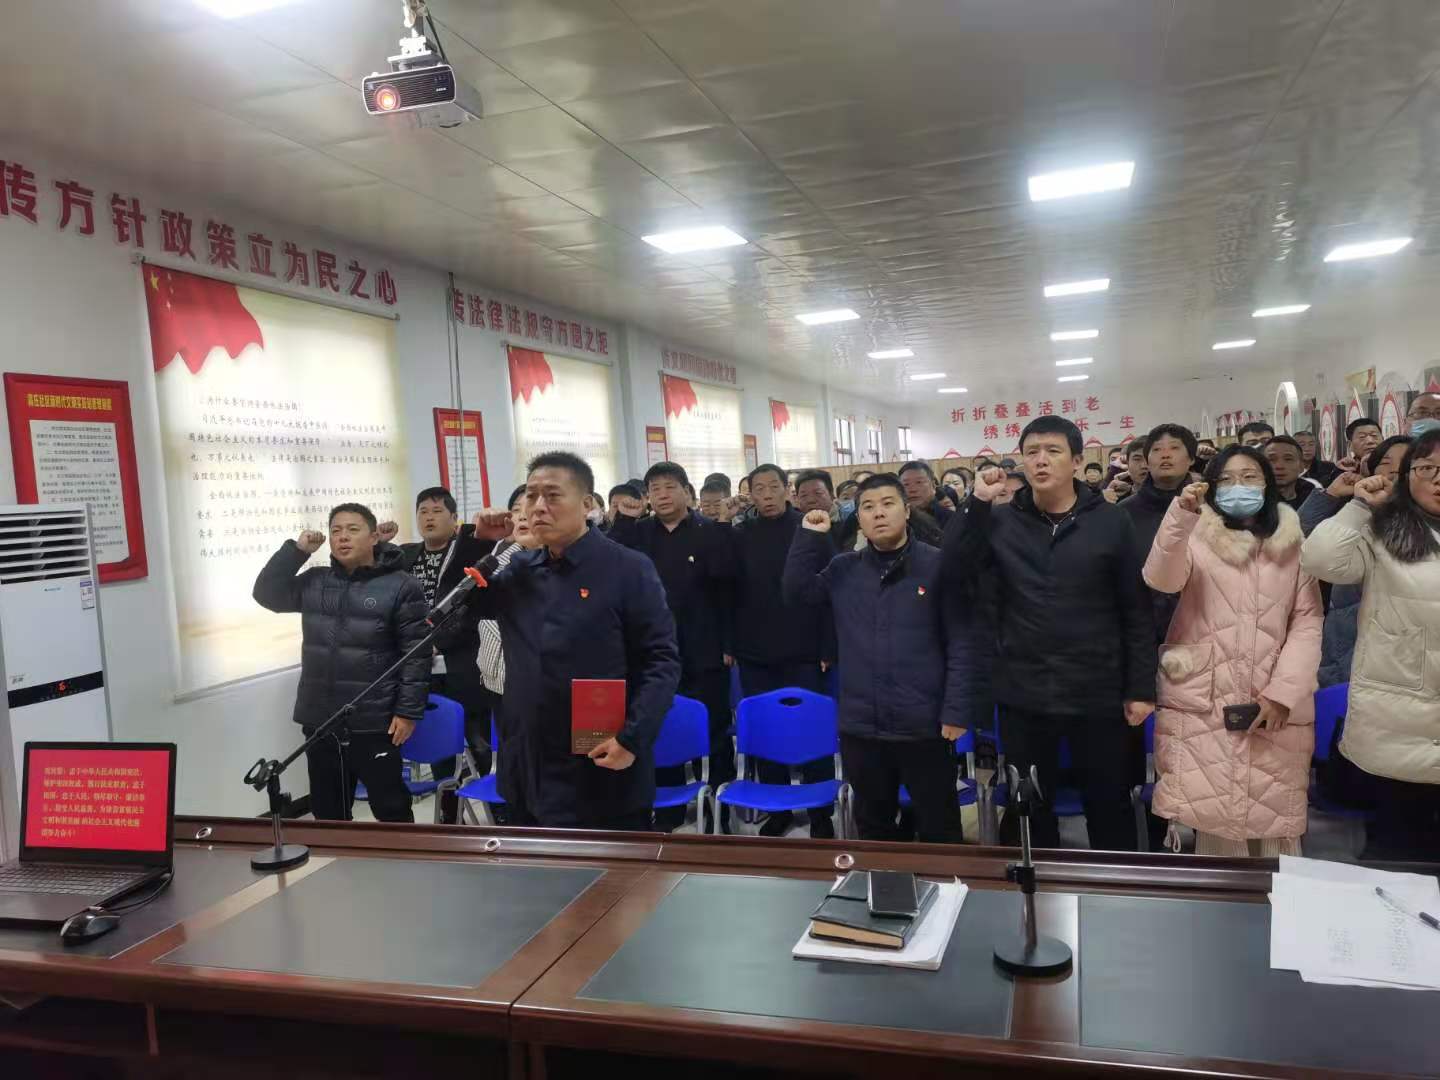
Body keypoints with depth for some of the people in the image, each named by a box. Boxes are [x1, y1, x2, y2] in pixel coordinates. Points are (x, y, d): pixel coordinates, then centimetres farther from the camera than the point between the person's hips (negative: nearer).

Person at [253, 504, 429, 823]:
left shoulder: (400, 585, -6)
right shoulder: (315, 582, 11)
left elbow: (416, 653, -8)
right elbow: (267, 593, 11)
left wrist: (408, 711, -13)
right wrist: (296, 550, 2)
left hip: (373, 724, -5)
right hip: (319, 722, 5)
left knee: (391, 809, 3)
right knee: (327, 812, 15)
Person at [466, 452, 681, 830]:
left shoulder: (628, 569, -8)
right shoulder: (518, 571, 9)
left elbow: (661, 660, -10)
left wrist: (632, 737, -20)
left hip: (602, 778, -6)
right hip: (526, 775, 6)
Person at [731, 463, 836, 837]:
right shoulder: (740, 536, 6)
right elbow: (730, 592, 6)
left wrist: (827, 648, -8)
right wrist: (728, 644, 0)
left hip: (802, 653, -2)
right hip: (755, 654, 3)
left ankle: (821, 814, 13)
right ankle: (777, 809, 21)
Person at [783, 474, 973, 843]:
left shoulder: (937, 565, -5)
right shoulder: (843, 569, 9)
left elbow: (961, 642, -6)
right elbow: (796, 591, 2)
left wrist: (956, 711, -11)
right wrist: (809, 537, -5)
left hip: (923, 725, -4)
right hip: (860, 726, 4)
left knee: (938, 828, 9)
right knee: (873, 826, 19)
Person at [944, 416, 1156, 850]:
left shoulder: (1111, 522, -1)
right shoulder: (1001, 521, 3)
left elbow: (1136, 612, 0)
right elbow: (955, 571, -11)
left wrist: (1141, 688, -2)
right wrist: (976, 503, -17)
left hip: (1097, 694, -1)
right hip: (1023, 695, 1)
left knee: (1110, 807, 14)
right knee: (1030, 810, 15)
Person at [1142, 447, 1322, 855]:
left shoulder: (1292, 542, 10)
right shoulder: (1196, 536, 3)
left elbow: (1308, 621, 4)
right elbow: (1161, 580, -16)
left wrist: (1283, 691, -8)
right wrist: (1181, 517, -30)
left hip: (1274, 708, 2)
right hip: (1199, 705, -2)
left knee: (1271, 820, 5)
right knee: (1205, 818, -2)